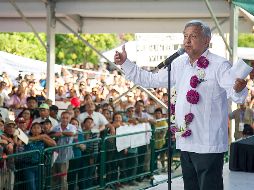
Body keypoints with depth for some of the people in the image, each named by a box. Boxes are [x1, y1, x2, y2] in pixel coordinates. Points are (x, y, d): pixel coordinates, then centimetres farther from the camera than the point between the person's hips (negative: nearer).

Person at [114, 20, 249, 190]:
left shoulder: (219, 65, -10)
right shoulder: (180, 64, 12)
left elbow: (235, 93, -24)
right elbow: (150, 80, 21)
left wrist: (239, 89, -47)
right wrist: (125, 63, 17)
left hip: (209, 145, -7)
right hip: (186, 143, 8)